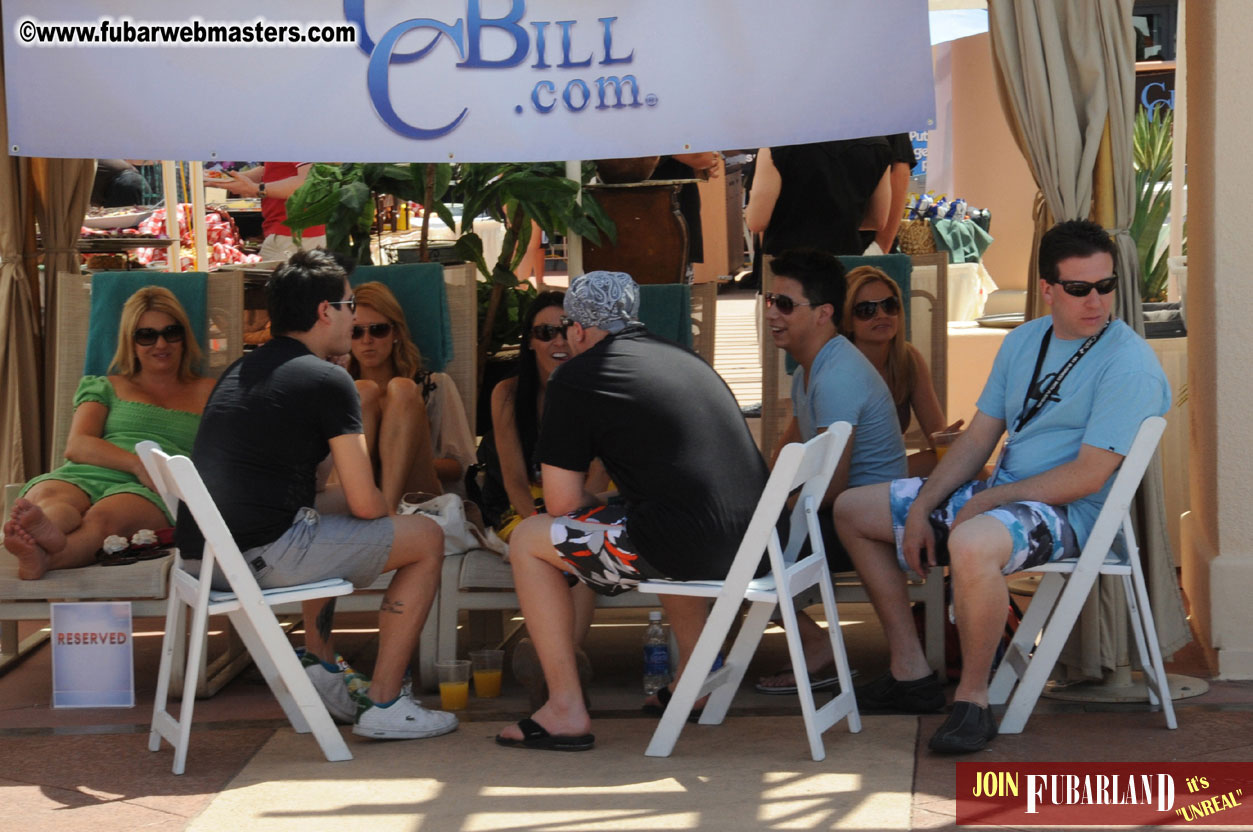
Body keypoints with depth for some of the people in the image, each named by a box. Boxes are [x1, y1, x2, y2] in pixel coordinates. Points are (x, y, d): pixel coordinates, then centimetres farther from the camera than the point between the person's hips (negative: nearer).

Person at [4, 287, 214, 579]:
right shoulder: (107, 388, 30)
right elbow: (76, 446, 11)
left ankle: (40, 555, -74)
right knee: (49, 498, -38)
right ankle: (49, 536, -76)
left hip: (156, 493, -2)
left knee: (104, 517, -40)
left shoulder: (206, 393, 28)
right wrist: (138, 464, -8)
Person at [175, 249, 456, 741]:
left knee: (334, 508, 36)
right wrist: (395, 518, 15)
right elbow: (366, 504, -7)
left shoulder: (240, 371, 20)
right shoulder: (327, 380, -6)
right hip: (263, 556, -9)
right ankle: (383, 705, 5)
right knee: (426, 538, 7)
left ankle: (320, 665, 29)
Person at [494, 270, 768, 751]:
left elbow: (562, 504, 0)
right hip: (756, 540, 8)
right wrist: (612, 506, 39)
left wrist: (599, 508, 21)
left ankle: (566, 710, 7)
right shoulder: (684, 358, 22)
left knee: (529, 541, 9)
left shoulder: (575, 379, 0)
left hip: (691, 548, -8)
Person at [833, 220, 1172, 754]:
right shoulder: (1023, 342, 11)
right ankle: (910, 672, 11)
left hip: (1066, 512, -9)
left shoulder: (1129, 363, -14)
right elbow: (978, 438, 14)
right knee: (852, 510, 12)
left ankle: (972, 700, -24)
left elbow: (1088, 476, -20)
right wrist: (921, 509, 1)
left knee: (972, 542, -42)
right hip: (996, 497, 9)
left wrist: (983, 501, -16)